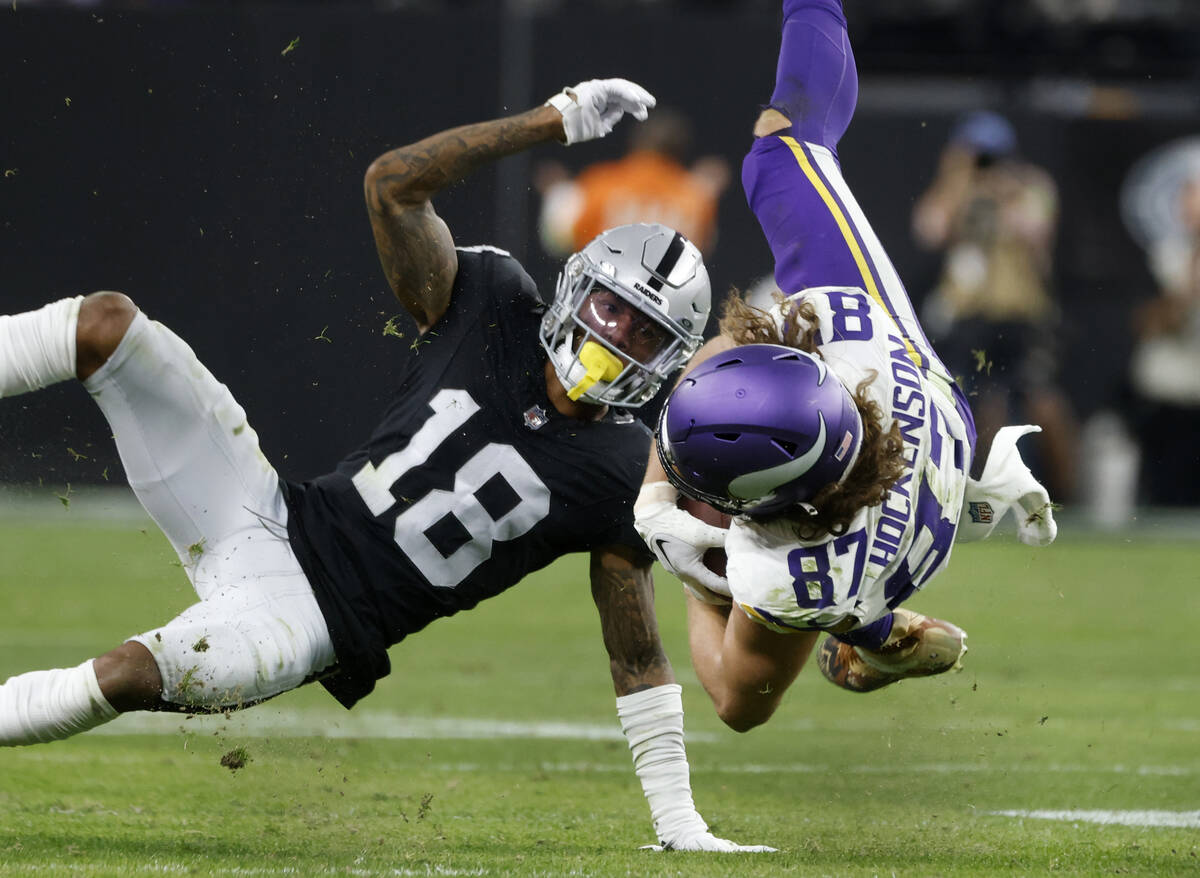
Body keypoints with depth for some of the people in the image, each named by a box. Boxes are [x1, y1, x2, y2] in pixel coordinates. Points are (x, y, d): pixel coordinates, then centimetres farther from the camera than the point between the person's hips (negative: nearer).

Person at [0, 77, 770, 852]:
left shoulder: (620, 480, -7)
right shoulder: (494, 309, 0)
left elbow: (638, 660, -2)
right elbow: (392, 184, -6)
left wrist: (679, 824, -6)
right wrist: (558, 121, -10)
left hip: (314, 616, -4)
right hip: (279, 517, 4)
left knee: (127, 676, -33)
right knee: (105, 321, -12)